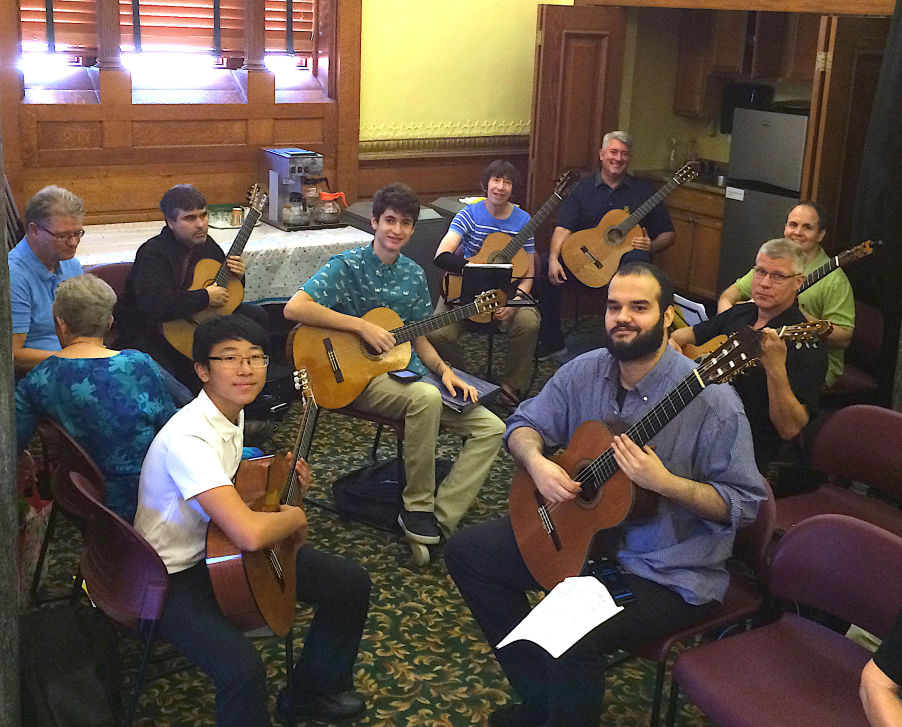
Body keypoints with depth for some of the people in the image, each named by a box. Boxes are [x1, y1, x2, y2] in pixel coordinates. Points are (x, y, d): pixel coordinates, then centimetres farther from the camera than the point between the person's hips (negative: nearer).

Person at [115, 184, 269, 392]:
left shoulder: (206, 244, 4)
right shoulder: (153, 253, -21)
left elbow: (224, 290, 19)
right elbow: (153, 303, -38)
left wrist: (236, 275, -5)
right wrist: (206, 297, -30)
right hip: (147, 333, -7)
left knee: (256, 316, -2)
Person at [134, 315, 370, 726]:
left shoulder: (234, 411, 0)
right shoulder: (188, 437, -31)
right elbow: (250, 533, -42)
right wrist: (295, 517, -20)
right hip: (175, 575, -9)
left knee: (352, 584, 7)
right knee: (242, 669, -35)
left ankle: (311, 692, 29)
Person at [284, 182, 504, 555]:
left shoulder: (413, 274, 12)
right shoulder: (347, 266, -6)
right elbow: (294, 307, -21)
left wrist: (444, 369, -1)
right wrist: (362, 326, -23)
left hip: (408, 373, 7)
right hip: (360, 376, -6)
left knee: (491, 428, -8)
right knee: (425, 397, -37)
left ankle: (440, 520, -13)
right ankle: (417, 507, -19)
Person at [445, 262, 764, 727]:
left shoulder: (709, 399, -20)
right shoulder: (585, 373, -2)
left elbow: (743, 504, -17)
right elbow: (524, 425, 8)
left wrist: (664, 482, -30)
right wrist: (536, 462, -15)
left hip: (669, 571, -7)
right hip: (580, 534, 7)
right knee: (467, 550, 3)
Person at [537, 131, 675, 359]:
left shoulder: (644, 191, 9)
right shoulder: (583, 189, 10)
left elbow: (668, 234, 10)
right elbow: (564, 228, -3)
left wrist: (651, 246, -14)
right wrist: (554, 259, -22)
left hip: (623, 257, -1)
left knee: (638, 259, -37)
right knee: (543, 266, -22)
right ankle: (551, 342, -8)